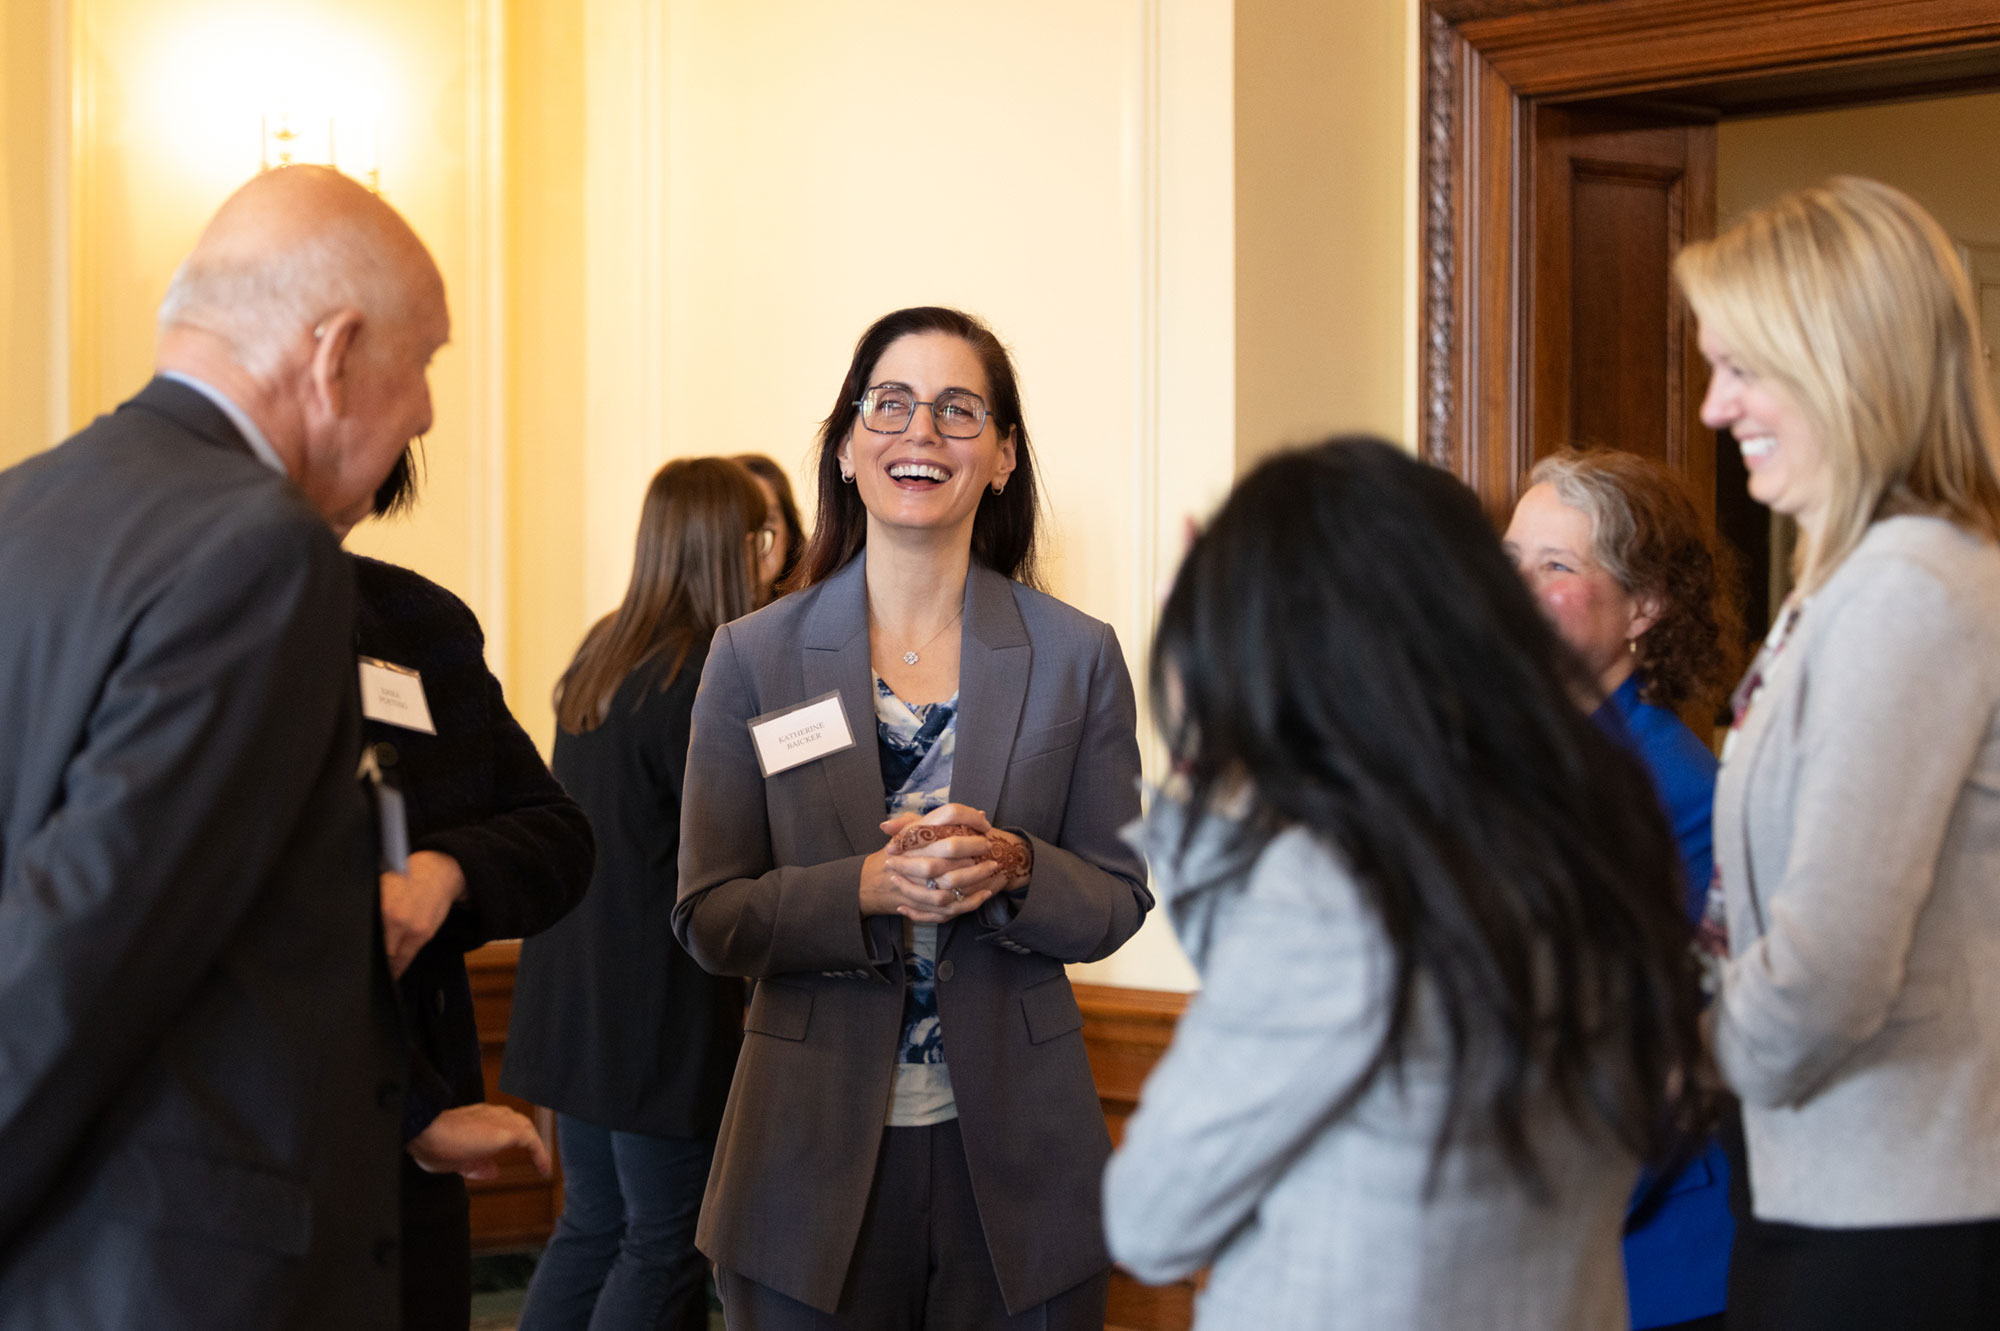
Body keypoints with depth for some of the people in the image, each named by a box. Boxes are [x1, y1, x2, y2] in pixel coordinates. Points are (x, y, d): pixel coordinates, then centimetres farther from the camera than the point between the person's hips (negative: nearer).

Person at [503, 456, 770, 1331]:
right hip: (662, 1010, -8)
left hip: (574, 996, 8)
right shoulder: (700, 680, -17)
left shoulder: (597, 655, 9)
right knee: (665, 1245, 1)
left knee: (591, 1227, 16)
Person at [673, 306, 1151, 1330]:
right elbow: (708, 916, -1)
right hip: (817, 1159, 0)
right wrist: (864, 889, -19)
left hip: (1015, 1160, 1)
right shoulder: (755, 658, 2)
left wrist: (1013, 868, -17)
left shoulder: (1078, 657, 2)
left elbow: (1117, 901, 4)